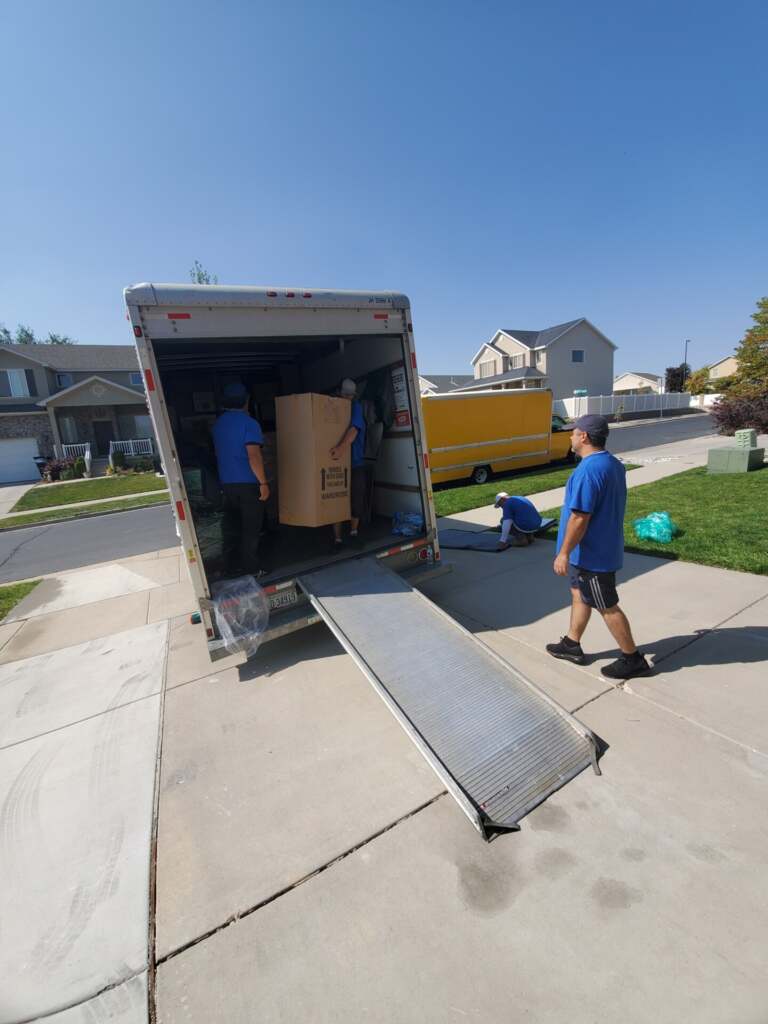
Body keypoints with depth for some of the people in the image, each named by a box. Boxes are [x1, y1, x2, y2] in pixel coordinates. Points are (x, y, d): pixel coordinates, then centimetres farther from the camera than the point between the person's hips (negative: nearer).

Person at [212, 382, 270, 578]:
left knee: (230, 527, 12)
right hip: (248, 483, -6)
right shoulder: (248, 423, -12)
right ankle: (251, 569, 8)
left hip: (227, 483, 7)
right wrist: (263, 483, -17)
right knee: (251, 528, 2)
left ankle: (231, 566, 20)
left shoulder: (218, 424, 11)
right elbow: (254, 455, -21)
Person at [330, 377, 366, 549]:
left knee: (356, 500, 3)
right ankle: (337, 538, 9)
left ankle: (353, 532, 25)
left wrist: (342, 447, -39)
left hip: (355, 464, -2)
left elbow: (354, 429, -22)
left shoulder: (355, 407, -3)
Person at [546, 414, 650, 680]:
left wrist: (564, 552, -20)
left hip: (592, 552, -10)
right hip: (601, 546, 10)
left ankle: (632, 658, 22)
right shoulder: (613, 463, 8)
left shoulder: (588, 470, -25)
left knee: (607, 607, 5)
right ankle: (571, 645, 33)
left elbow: (579, 518, -27)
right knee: (579, 594, 20)